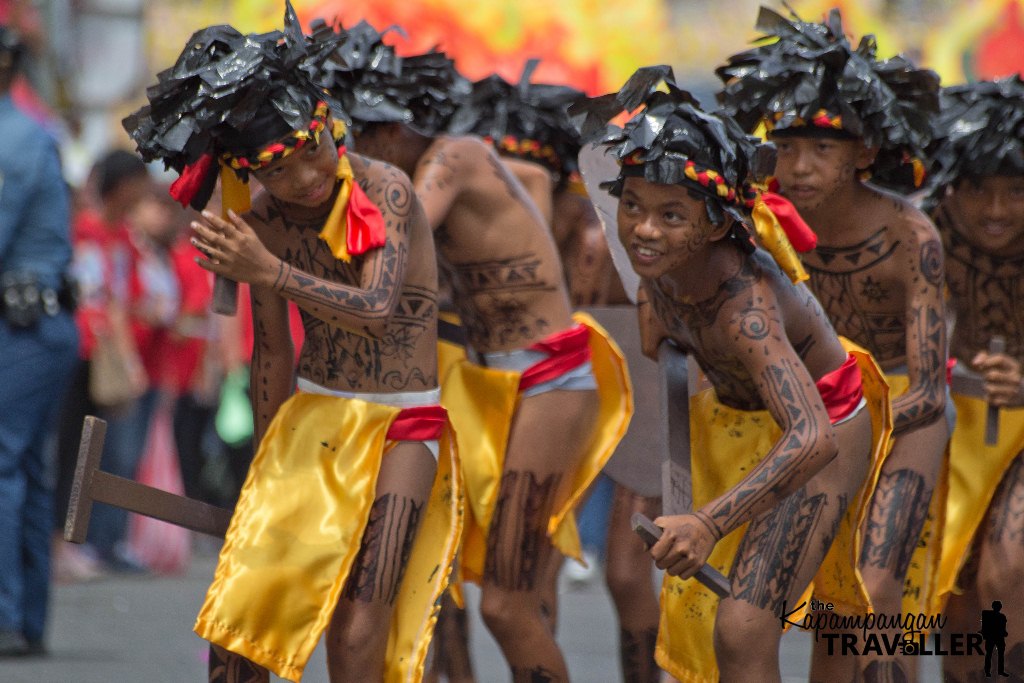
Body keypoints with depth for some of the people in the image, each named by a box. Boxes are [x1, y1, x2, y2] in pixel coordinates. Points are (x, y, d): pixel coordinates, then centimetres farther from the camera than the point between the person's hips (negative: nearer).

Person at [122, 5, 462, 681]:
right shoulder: (264, 224, -1)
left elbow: (376, 310, -28)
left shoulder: (385, 191, -16)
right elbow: (273, 355, 10)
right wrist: (266, 474, 16)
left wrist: (267, 272, -35)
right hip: (312, 415, 4)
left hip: (401, 426, -4)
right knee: (239, 612, -4)